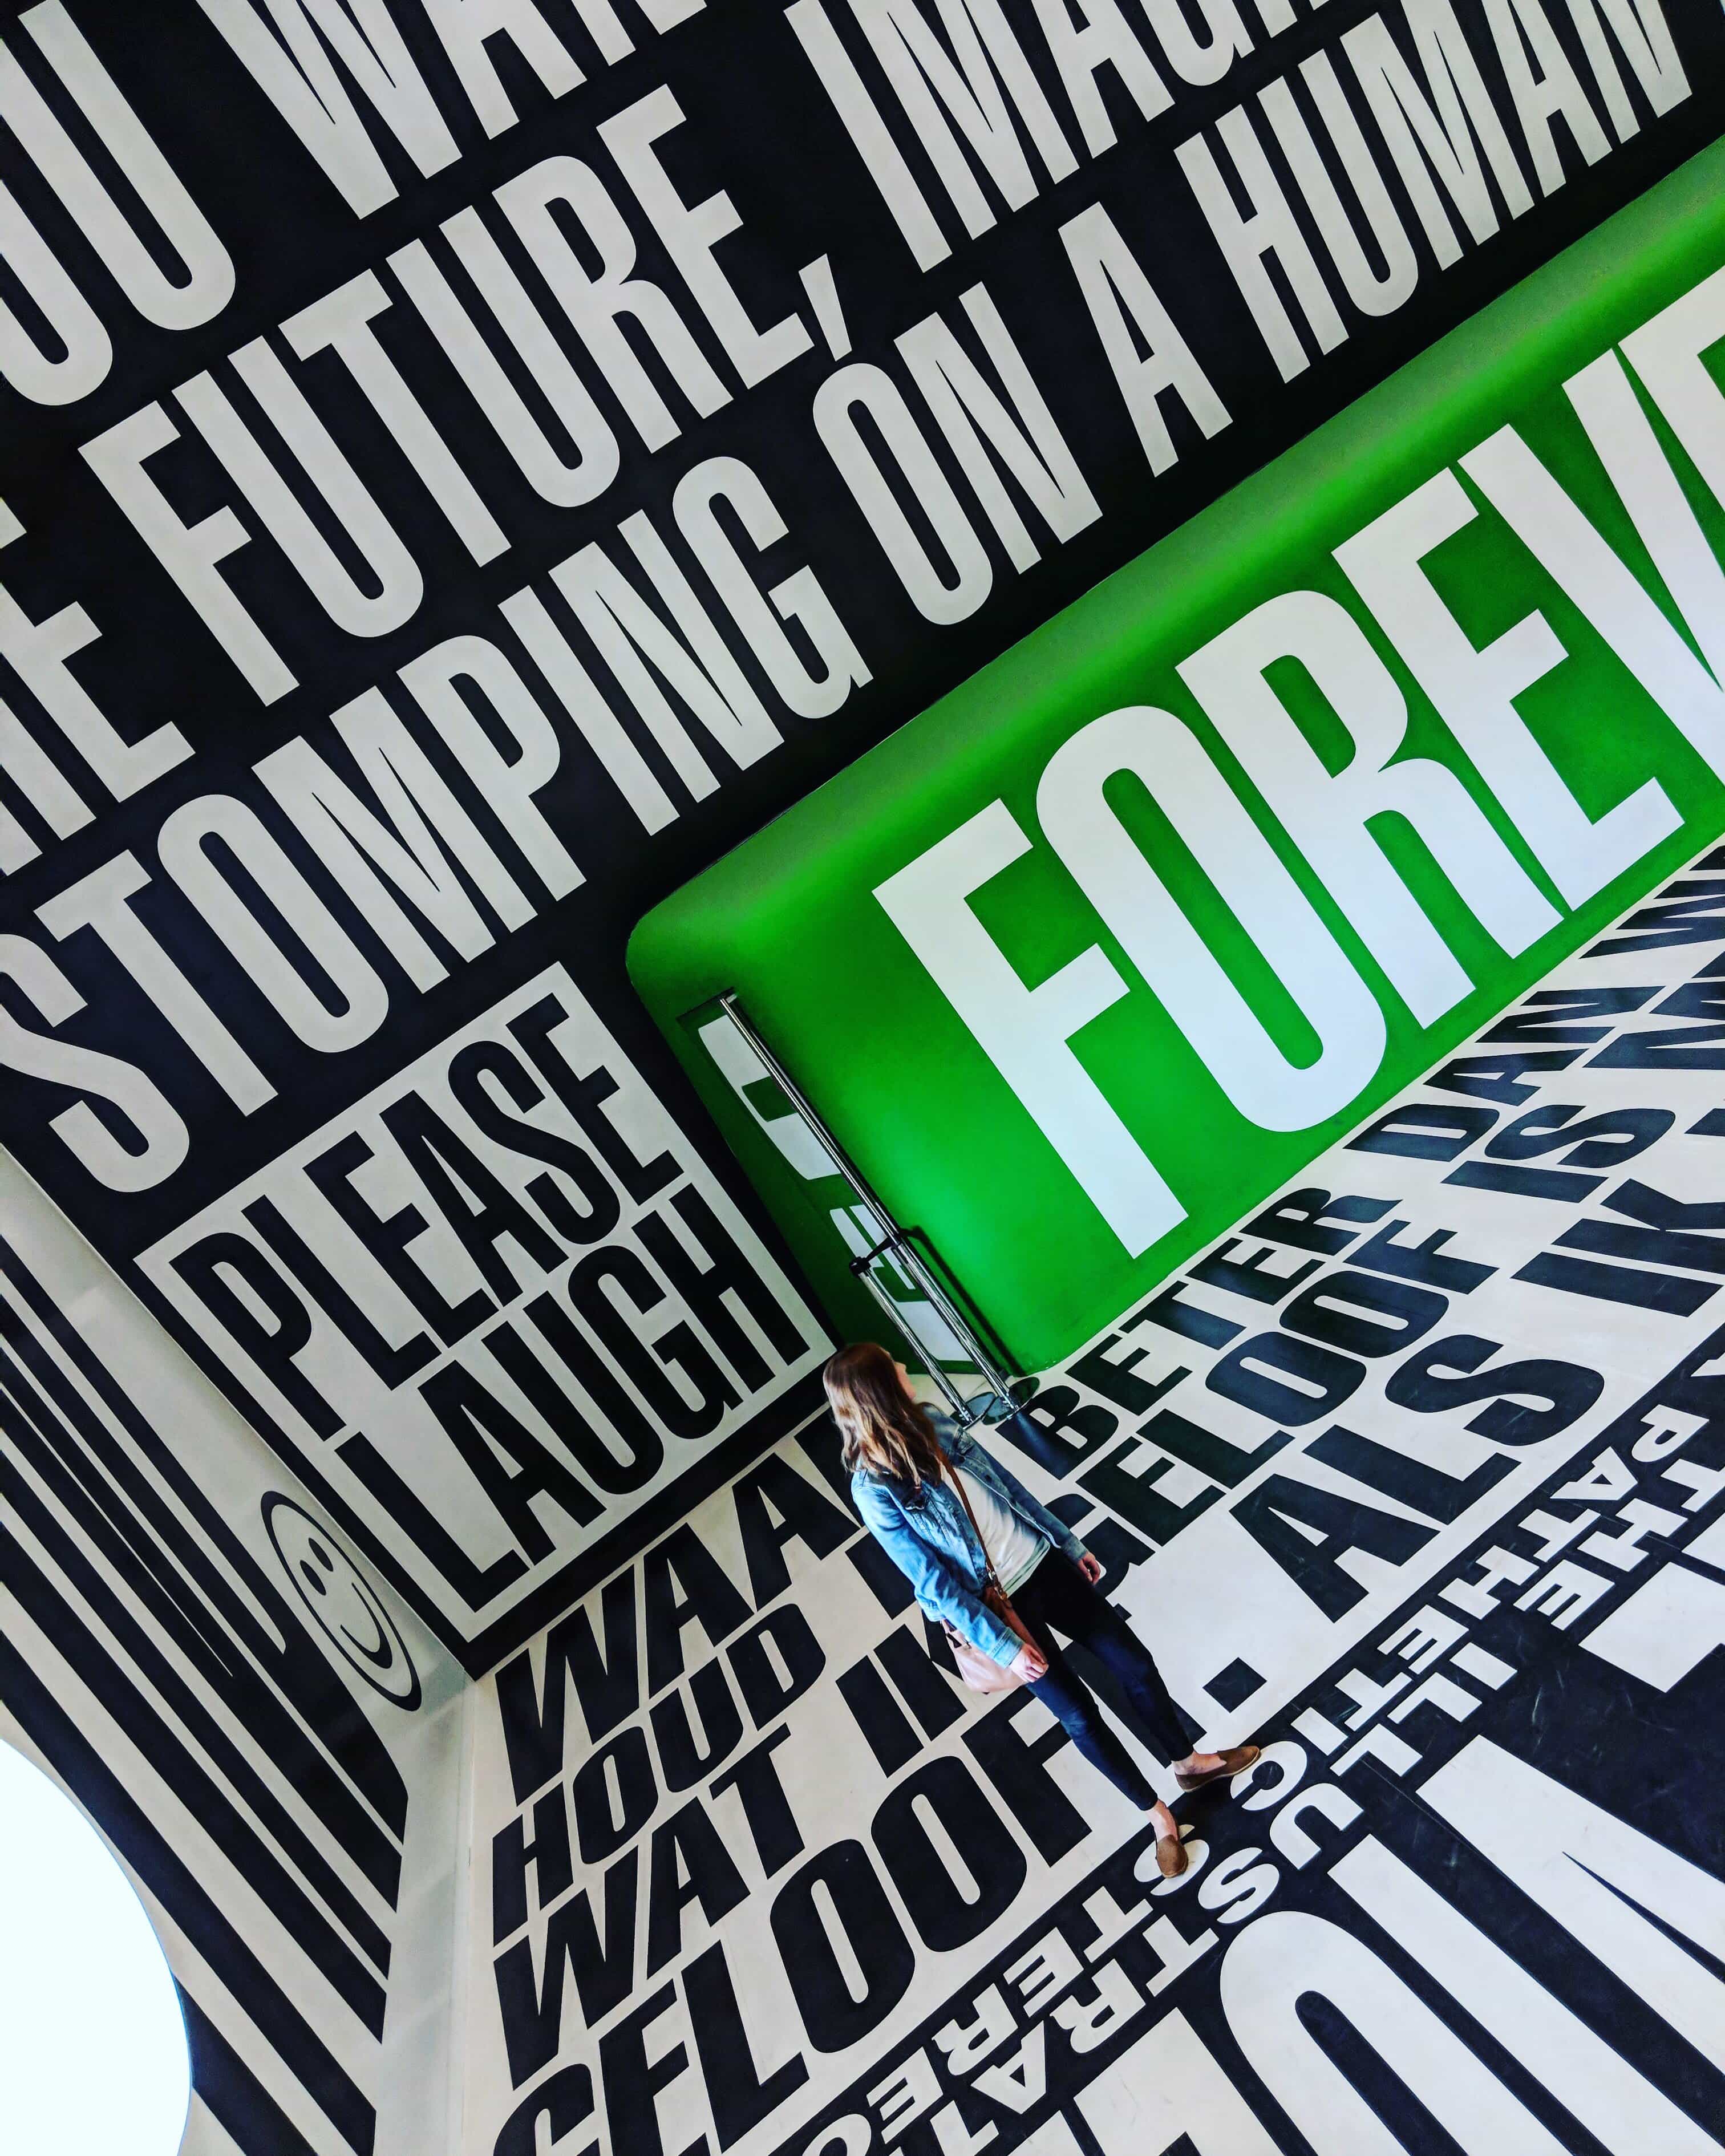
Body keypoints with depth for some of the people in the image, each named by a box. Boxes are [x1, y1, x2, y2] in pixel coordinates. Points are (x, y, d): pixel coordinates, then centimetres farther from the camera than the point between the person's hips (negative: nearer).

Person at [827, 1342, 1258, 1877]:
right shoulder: (874, 1490, -22)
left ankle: (1188, 1762, 38)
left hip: (1041, 1562, 5)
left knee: (1133, 1660, 12)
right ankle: (1157, 1814, 30)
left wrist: (1069, 1542, 13)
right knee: (1078, 1714, 5)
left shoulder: (934, 1424, -5)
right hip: (995, 1606, -5)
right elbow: (934, 1585, -18)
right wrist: (1002, 1648, -17)